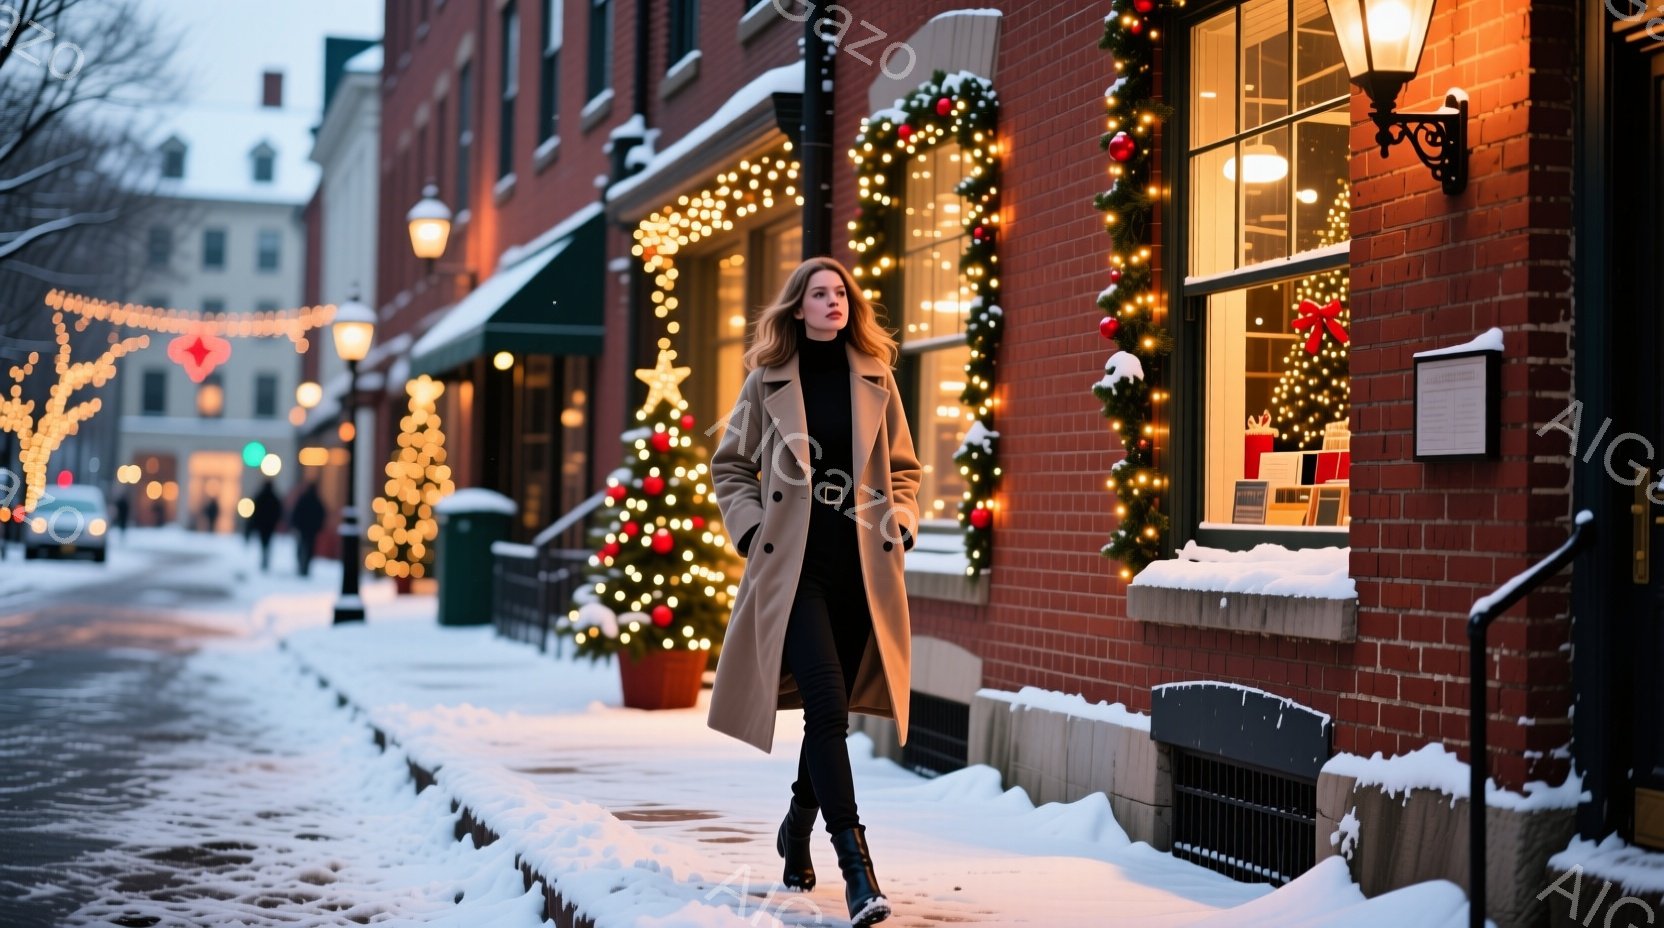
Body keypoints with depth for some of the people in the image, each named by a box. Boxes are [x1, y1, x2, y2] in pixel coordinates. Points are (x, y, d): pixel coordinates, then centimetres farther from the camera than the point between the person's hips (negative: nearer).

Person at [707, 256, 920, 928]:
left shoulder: (875, 379, 9)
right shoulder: (768, 380, 3)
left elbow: (902, 467, 18)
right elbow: (730, 465, 12)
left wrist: (901, 522, 2)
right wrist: (750, 528, -2)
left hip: (862, 566, 3)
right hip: (795, 565, -3)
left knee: (831, 709, 12)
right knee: (828, 706, -15)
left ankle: (799, 824, 36)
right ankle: (856, 865, -17)